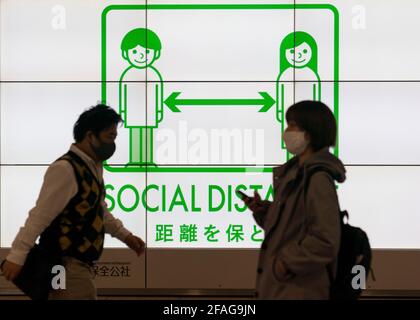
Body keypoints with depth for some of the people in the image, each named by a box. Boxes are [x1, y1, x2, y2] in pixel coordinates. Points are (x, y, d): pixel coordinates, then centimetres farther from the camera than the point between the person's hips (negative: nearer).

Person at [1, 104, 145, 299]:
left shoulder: (93, 167, 11)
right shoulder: (65, 169, -18)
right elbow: (40, 216, -22)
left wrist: (124, 235, 17)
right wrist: (17, 255, -23)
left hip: (77, 265, 9)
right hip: (66, 266, -9)